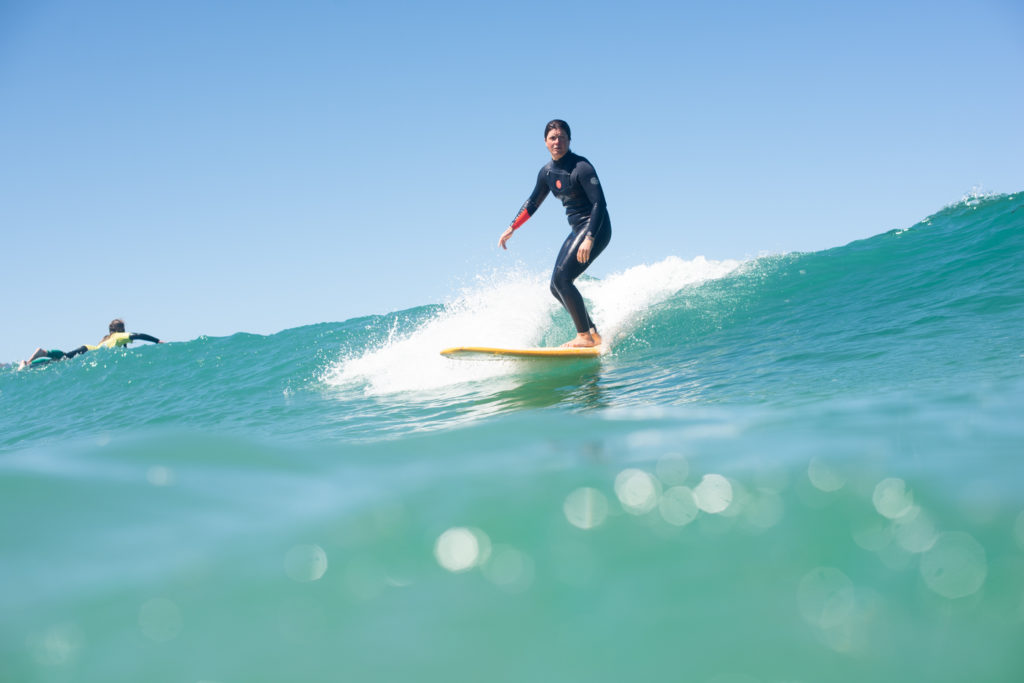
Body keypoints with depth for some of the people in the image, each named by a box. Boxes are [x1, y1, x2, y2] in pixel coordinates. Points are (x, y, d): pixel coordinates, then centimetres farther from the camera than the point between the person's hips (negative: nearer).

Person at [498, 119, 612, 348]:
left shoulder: (581, 167, -16)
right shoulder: (547, 172, 8)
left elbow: (599, 203, -21)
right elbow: (532, 203, 22)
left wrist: (589, 239, -30)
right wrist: (511, 229, 17)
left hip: (596, 228, -9)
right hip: (576, 230, 9)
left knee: (562, 279, -20)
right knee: (557, 287, 4)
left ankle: (585, 336, -15)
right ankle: (593, 333, 10)